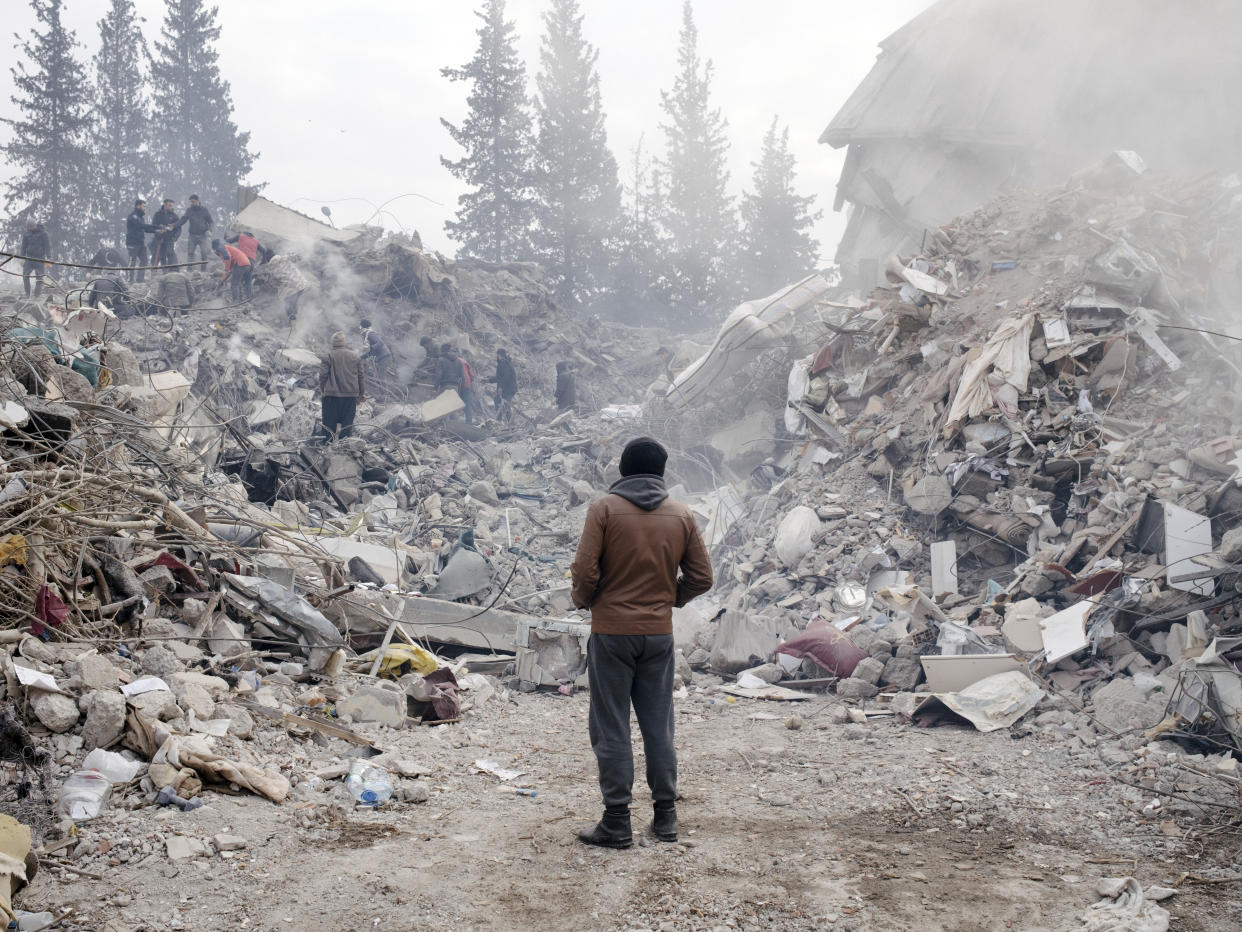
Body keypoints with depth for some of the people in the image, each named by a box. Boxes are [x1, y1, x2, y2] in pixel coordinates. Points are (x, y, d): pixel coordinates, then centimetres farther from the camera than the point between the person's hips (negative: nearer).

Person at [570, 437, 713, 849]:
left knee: (611, 728, 2)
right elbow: (701, 577, 4)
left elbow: (585, 571, -12)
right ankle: (666, 815, 18)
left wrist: (584, 599, 7)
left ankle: (617, 823, 4)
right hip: (659, 633, 4)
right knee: (658, 726, 12)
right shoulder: (681, 515, 3)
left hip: (612, 632, -3)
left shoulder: (604, 509, -7)